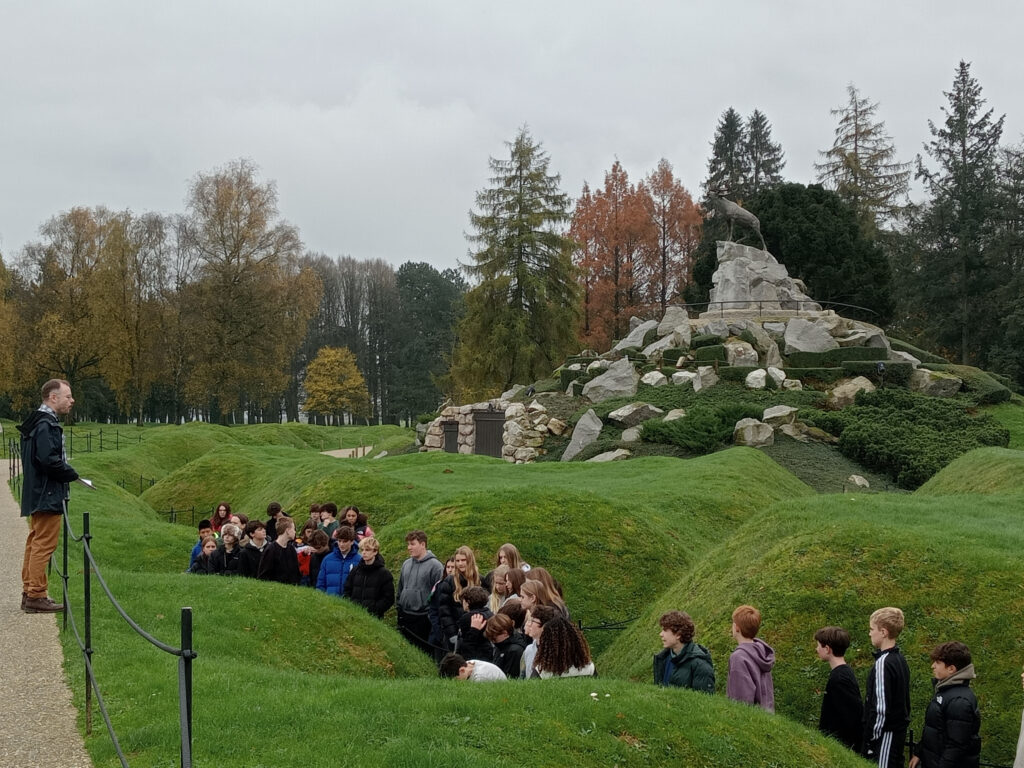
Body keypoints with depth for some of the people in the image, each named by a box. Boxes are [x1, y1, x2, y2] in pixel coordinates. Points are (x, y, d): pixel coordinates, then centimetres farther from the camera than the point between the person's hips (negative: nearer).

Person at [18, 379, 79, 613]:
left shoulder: (37, 423, 16)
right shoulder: (46, 425, -17)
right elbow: (48, 459, -26)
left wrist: (67, 472, 9)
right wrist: (71, 474, -12)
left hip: (37, 495, 11)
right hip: (48, 496, -11)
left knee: (35, 543, 16)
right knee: (44, 545, -7)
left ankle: (29, 593, 22)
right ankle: (36, 596, -4)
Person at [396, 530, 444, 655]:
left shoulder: (435, 566, -11)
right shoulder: (406, 564, 10)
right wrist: (399, 607, 15)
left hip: (423, 618, -6)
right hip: (405, 616, 7)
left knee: (423, 650, -2)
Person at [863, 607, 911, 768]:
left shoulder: (883, 663, -19)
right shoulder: (900, 659, 9)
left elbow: (881, 707, -21)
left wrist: (871, 739, -14)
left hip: (886, 733, -9)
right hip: (899, 729, 9)